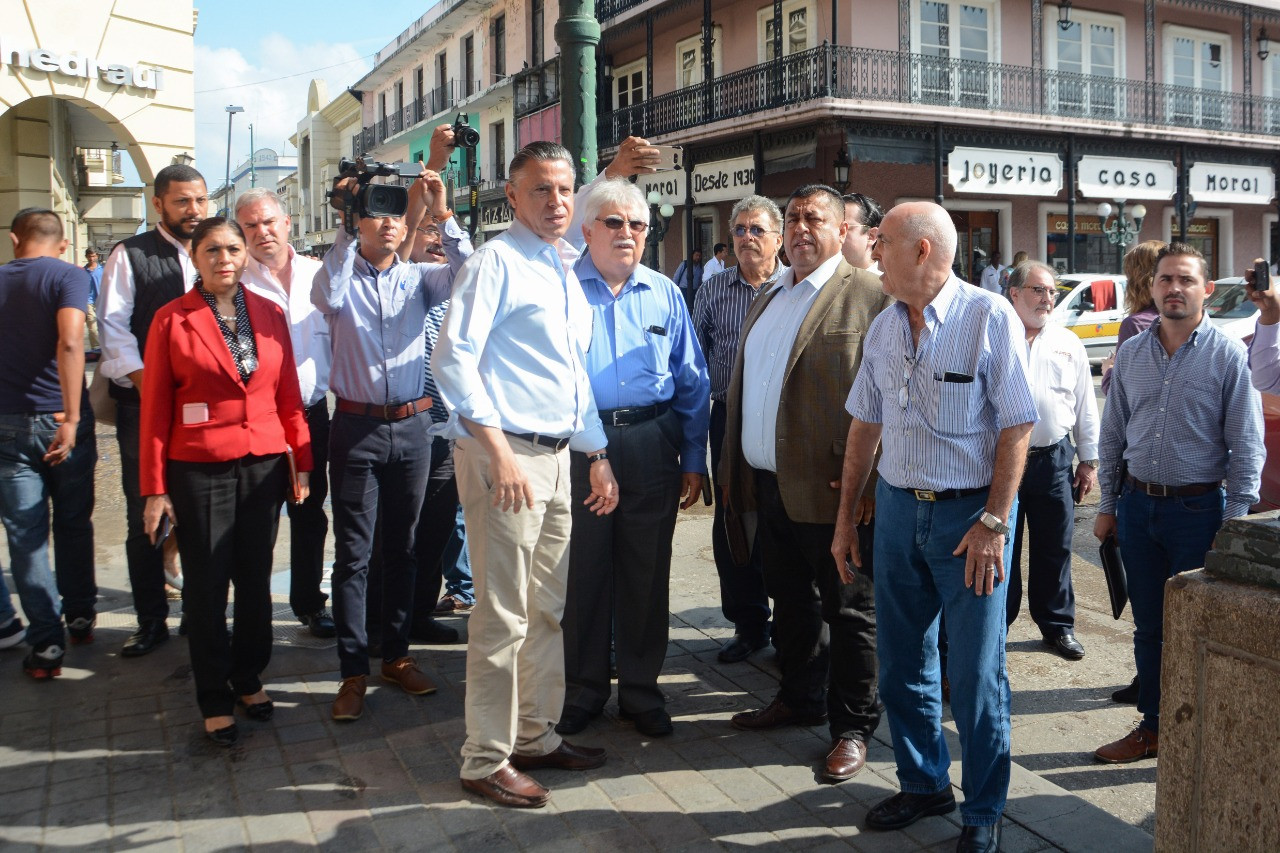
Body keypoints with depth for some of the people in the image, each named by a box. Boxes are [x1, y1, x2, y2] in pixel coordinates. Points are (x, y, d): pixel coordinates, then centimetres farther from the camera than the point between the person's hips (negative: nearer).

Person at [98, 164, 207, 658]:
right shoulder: (130, 256, 1)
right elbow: (113, 326, -5)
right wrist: (147, 384, -14)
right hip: (144, 407, -2)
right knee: (145, 516, 3)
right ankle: (151, 621, 15)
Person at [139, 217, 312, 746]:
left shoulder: (269, 314, 6)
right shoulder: (172, 320, -3)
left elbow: (289, 394, 9)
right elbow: (156, 408, -2)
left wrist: (301, 461, 4)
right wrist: (155, 488, -4)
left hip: (264, 464, 3)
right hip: (199, 469, -3)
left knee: (255, 578, 11)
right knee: (206, 585, 4)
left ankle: (248, 679, 29)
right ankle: (214, 700, 18)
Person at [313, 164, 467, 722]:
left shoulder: (417, 279, 7)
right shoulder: (343, 275, 1)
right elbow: (326, 297, -23)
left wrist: (443, 218, -22)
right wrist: (348, 227, -23)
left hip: (411, 426, 3)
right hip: (356, 427, -3)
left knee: (402, 549, 12)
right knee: (353, 554, 1)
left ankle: (396, 655, 25)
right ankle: (353, 671, 8)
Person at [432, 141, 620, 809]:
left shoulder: (567, 271, 17)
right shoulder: (497, 261, -8)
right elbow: (453, 358, -17)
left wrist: (598, 455, 20)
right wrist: (499, 449, -22)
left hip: (557, 454, 8)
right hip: (504, 453, -8)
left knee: (547, 608, 16)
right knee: (503, 616, -2)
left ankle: (535, 736, 31)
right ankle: (487, 760, 12)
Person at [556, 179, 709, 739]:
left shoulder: (665, 294, 10)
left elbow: (692, 383, 12)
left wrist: (694, 460, 7)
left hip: (651, 446, 2)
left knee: (646, 573, 9)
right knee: (582, 572, 6)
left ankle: (641, 691, 25)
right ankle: (583, 689, 24)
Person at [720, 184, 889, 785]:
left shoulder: (868, 297, -8)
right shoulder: (767, 300, 17)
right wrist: (734, 471, 16)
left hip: (830, 489, -7)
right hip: (769, 484, 8)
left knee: (848, 610, 6)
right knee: (791, 602, 20)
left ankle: (853, 726, 19)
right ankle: (800, 699, 37)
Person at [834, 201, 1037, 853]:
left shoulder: (990, 316, -10)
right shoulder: (884, 327, 8)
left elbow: (1017, 426, -12)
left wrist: (993, 523, -16)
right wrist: (846, 518, 12)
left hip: (969, 511, -5)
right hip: (897, 508, 6)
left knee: (976, 672, 4)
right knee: (902, 664, 14)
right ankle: (923, 784, 34)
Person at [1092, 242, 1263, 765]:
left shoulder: (1228, 355, -6)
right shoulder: (1131, 354, 7)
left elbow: (1246, 446, -6)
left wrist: (1236, 520, -11)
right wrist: (1107, 505, 9)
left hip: (1198, 508, -4)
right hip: (1137, 506, 4)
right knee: (1149, 626, 13)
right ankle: (1151, 728, 26)